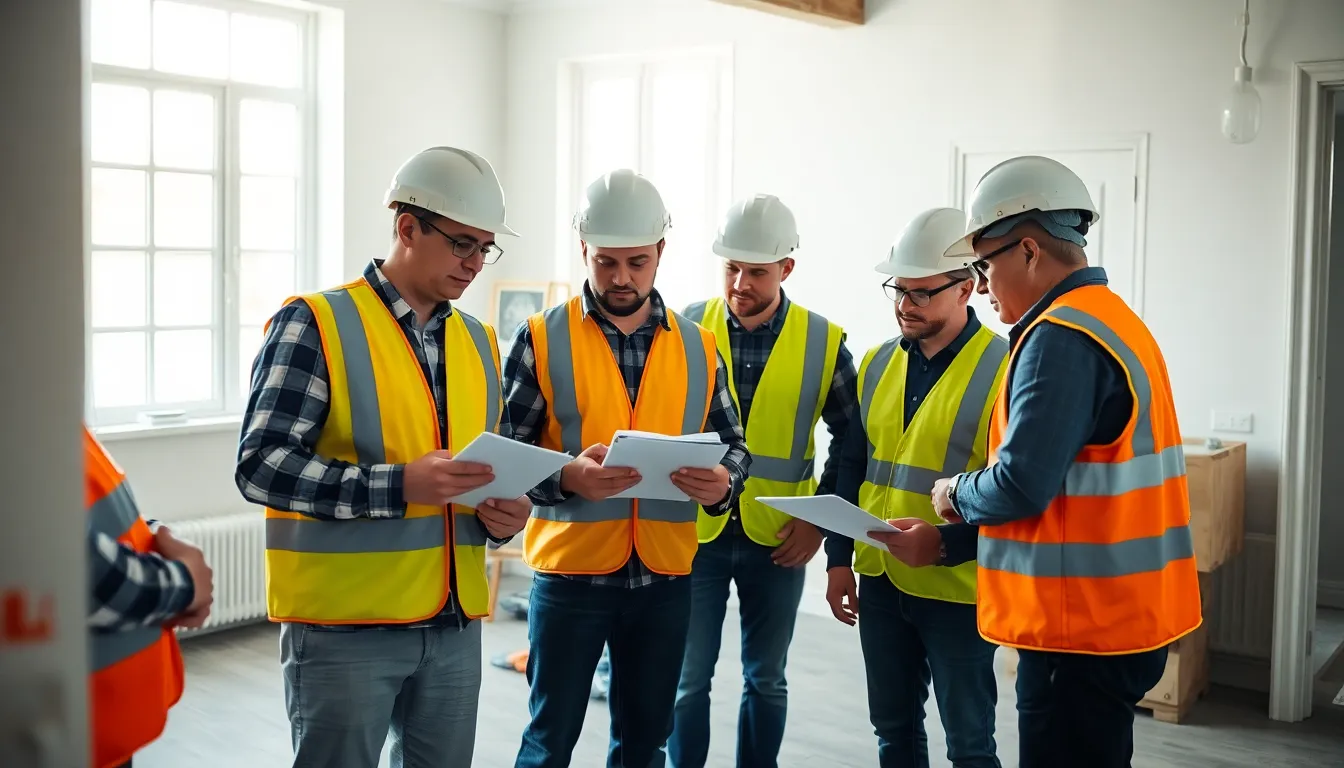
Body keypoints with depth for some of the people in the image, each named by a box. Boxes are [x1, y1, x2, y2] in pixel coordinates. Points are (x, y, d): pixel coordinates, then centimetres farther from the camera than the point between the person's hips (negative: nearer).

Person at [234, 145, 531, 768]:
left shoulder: (477, 342, 12)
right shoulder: (316, 323, -8)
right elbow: (261, 466, -15)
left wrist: (502, 515, -3)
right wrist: (398, 486, -25)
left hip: (454, 623, 6)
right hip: (343, 624, -6)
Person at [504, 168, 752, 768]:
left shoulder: (697, 347, 6)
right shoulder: (543, 339, -4)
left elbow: (733, 444, 10)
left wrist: (722, 484, -13)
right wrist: (566, 477, -25)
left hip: (665, 576, 3)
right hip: (569, 569, -3)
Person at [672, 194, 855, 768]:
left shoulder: (824, 343, -3)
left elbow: (851, 438, 5)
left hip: (778, 539, 0)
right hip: (694, 532, 0)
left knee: (766, 680, 13)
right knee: (687, 679, 6)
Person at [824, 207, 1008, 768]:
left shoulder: (1004, 367, -13)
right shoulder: (877, 364, 7)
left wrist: (947, 543, -24)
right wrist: (839, 559, 6)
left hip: (957, 588, -5)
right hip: (879, 581, 6)